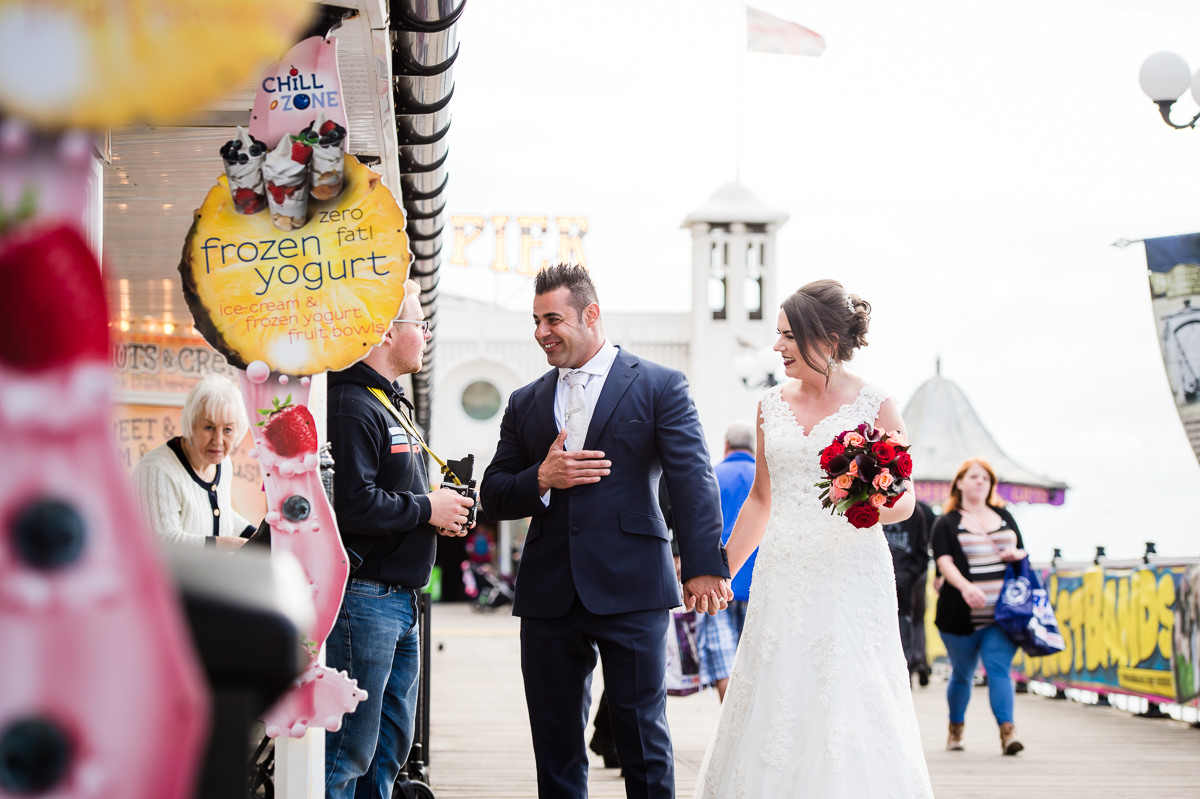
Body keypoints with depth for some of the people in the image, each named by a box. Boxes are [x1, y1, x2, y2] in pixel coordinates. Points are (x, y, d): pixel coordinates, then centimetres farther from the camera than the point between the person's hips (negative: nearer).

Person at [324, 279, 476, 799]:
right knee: (349, 750, -8)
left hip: (401, 597, 11)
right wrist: (427, 509, -12)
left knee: (392, 742, 16)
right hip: (363, 595, -11)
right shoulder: (350, 406, -14)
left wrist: (441, 511, 7)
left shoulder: (392, 404, 20)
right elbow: (352, 505, -24)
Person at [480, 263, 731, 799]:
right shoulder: (525, 404, 15)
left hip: (630, 592, -4)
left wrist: (705, 564, -19)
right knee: (556, 748, 8)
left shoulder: (659, 387, 2)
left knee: (643, 739, 0)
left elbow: (694, 478, -7)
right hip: (548, 597, 4)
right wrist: (541, 481, -8)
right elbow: (491, 498, 13)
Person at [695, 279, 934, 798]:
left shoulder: (875, 406, -2)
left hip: (851, 576, -4)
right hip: (783, 576, 4)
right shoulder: (772, 405, 10)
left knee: (851, 710, -7)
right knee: (775, 701, 0)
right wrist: (720, 571, 19)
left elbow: (904, 500, -1)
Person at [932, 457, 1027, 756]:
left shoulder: (1003, 516, 15)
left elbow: (1023, 551, 22)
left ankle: (1007, 731, -21)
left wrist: (1016, 554, -4)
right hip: (961, 616, -1)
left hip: (1001, 614, 1)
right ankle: (955, 729, 31)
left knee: (999, 667, -13)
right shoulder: (947, 523, 3)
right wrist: (965, 586, -30)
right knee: (962, 673, 10)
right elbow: (944, 562, -11)